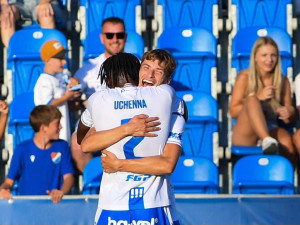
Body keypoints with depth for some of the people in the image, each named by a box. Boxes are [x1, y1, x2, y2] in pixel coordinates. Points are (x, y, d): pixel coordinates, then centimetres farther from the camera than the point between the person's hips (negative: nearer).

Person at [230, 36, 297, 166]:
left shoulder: (283, 81, 11)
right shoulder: (245, 77, 4)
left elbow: (289, 120, 14)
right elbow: (233, 111, -1)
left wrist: (289, 112, -11)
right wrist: (258, 98, -13)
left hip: (270, 130, 2)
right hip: (245, 135, -2)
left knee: (286, 139, -34)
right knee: (251, 98, -30)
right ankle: (267, 141, -52)